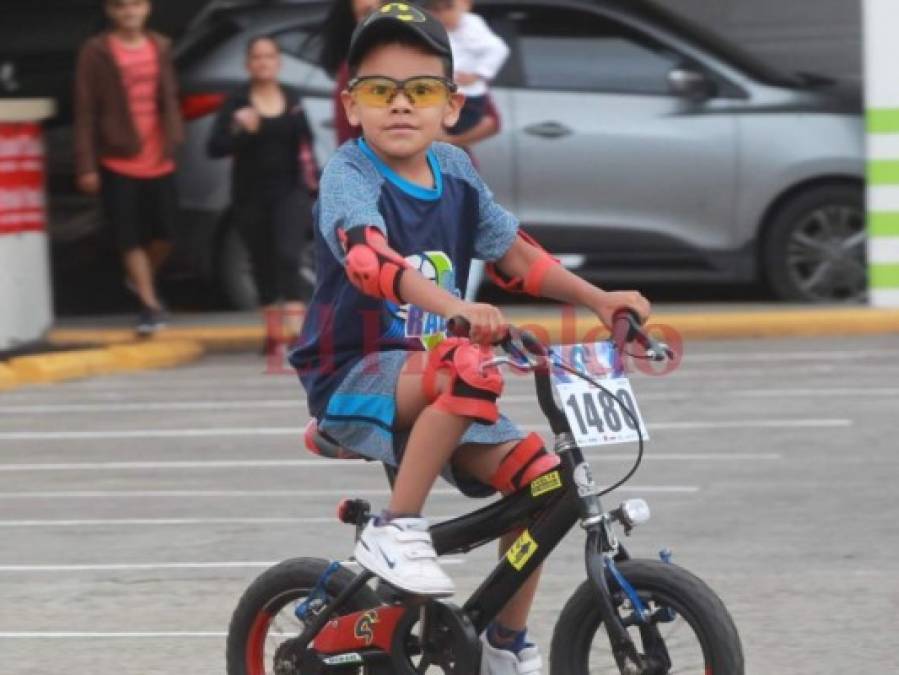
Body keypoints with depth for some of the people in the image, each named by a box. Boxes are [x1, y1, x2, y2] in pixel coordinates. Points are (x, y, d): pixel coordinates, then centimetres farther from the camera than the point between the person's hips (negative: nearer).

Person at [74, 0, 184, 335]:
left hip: (159, 160, 4)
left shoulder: (160, 47, 7)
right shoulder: (96, 52, -7)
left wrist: (174, 138, 4)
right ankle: (150, 304, 10)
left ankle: (141, 279, 34)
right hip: (118, 161, -4)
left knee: (164, 232, 6)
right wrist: (86, 165, -9)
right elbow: (85, 111, -7)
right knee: (130, 238, -1)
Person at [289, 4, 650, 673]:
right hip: (353, 379, -7)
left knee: (537, 475, -9)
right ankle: (396, 532, -25)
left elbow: (515, 252, 14)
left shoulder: (454, 170, 6)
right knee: (472, 367, -35)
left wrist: (597, 299, 2)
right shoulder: (349, 175, -15)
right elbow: (370, 258, -34)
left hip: (432, 389, 7)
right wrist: (454, 308, -51)